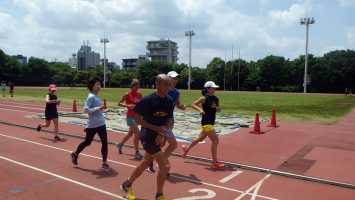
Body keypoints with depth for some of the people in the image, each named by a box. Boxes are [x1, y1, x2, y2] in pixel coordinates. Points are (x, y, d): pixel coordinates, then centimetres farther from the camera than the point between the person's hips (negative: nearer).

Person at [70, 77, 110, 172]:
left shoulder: (96, 96, 9)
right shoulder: (91, 97, -16)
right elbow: (85, 110, -23)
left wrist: (101, 109, 9)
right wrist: (98, 108, -26)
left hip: (101, 124, 7)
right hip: (92, 125, -7)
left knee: (104, 142, -2)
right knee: (87, 142, 13)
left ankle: (104, 163, 3)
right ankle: (75, 154, 39)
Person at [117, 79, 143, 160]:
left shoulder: (139, 94, 5)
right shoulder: (127, 94, -11)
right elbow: (119, 103, -7)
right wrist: (128, 105, -21)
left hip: (137, 116, 7)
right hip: (130, 117, -7)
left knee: (130, 133, 20)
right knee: (137, 134, -13)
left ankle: (120, 144, 45)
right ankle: (137, 153, -2)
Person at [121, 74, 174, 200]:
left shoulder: (169, 101, -2)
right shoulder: (148, 100, -20)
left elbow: (169, 120, 3)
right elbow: (137, 119, -14)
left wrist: (162, 134, -13)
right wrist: (156, 128, -22)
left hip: (158, 137, 8)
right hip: (147, 136, -7)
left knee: (146, 163, 22)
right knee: (165, 165, -11)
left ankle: (127, 184, 44)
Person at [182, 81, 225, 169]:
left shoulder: (216, 99, 7)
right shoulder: (204, 98, -11)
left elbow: (218, 109, 16)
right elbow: (193, 104, -9)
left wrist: (218, 109, -7)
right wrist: (200, 109, -25)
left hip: (211, 122, 8)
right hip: (206, 122, -8)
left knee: (200, 138, 23)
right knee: (215, 140, -11)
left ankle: (186, 148, 43)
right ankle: (215, 162, -1)